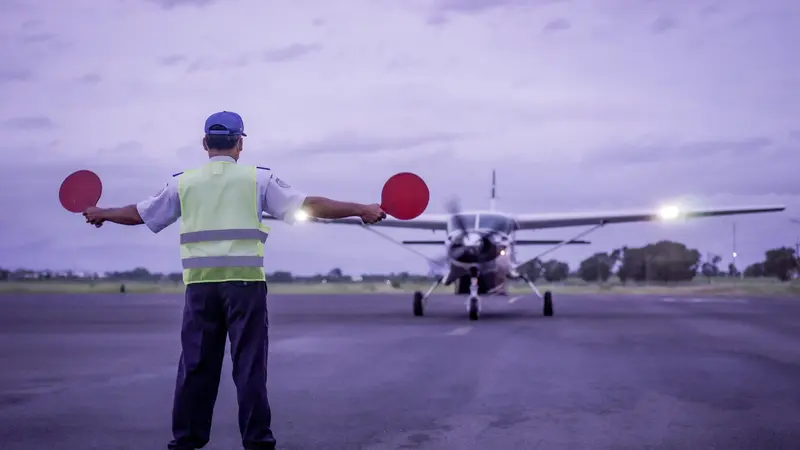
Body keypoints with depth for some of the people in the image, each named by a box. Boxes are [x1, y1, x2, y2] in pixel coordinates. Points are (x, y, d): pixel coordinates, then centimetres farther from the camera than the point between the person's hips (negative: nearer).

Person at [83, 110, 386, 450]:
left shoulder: (183, 182, 8)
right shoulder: (257, 178, 1)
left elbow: (141, 213, 18)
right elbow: (306, 205, -3)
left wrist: (101, 214, 36)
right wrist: (361, 210, 1)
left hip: (200, 283, 2)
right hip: (244, 282, -2)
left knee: (195, 364, 9)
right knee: (249, 364, 1)